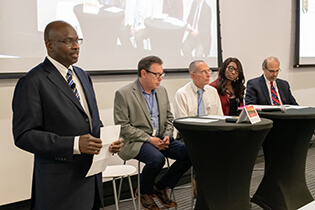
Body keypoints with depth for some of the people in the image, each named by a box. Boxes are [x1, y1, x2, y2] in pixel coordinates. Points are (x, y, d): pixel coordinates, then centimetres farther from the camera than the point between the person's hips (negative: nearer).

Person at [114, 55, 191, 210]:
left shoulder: (162, 91, 12)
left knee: (189, 153, -15)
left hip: (160, 139, 7)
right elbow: (123, 126, -13)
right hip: (135, 142, -6)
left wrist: (167, 136, -2)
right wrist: (149, 139, -18)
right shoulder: (123, 94, -9)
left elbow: (169, 117, 19)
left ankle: (160, 188, 5)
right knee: (157, 158, -35)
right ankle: (144, 192, -2)